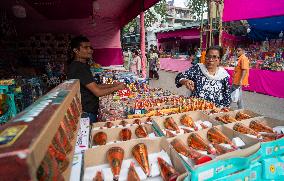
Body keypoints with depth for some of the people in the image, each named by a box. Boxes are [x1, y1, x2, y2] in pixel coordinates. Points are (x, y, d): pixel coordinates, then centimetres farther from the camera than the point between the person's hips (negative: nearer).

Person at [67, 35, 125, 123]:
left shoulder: (82, 65, 11)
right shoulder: (79, 68, -21)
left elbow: (94, 86, 13)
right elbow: (98, 92, -23)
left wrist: (112, 85, 4)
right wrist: (117, 88, -10)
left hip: (90, 111, 9)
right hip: (86, 113, -9)